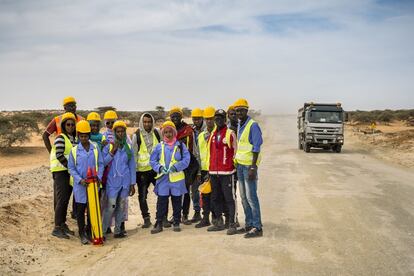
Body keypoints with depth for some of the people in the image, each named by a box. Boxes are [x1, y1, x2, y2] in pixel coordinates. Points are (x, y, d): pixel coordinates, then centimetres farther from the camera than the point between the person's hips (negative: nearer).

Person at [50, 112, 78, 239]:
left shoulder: (74, 138, 14)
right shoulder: (60, 138, -10)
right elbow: (59, 155, -18)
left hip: (70, 172, 7)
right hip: (61, 172, -7)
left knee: (66, 199, 11)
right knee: (61, 199, -8)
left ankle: (63, 224, 20)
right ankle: (57, 228, -3)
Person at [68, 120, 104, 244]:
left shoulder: (96, 148, 0)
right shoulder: (74, 150, -2)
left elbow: (101, 164, 4)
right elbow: (71, 168, 0)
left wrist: (99, 177, -9)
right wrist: (80, 180, -12)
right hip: (80, 185, -1)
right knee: (80, 209, 6)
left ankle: (91, 230, 24)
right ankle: (82, 234, 17)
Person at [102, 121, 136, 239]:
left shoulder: (128, 147, 7)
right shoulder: (109, 146, -1)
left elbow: (132, 166, 9)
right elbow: (103, 162, -7)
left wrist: (132, 184, 7)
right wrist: (112, 152, -16)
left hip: (125, 181, 3)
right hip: (112, 181, -3)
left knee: (121, 206, 9)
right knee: (111, 206, -8)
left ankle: (117, 230, 20)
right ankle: (102, 230, 2)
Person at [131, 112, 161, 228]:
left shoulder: (156, 133, 5)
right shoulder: (137, 135, -3)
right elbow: (133, 153, -3)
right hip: (142, 170, -2)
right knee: (142, 196, 5)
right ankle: (146, 218, 19)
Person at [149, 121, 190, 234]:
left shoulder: (181, 145, 2)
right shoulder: (159, 146, 6)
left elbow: (186, 160, -4)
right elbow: (152, 161, 6)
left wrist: (176, 166, -17)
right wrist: (159, 167, -12)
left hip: (177, 178, 0)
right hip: (163, 178, 1)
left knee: (177, 201, 9)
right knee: (161, 202, 1)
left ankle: (176, 223, 20)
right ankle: (159, 223, 10)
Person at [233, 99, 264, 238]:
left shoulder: (253, 125, -11)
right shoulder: (239, 125, 14)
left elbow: (256, 147, -15)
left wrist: (253, 167, -20)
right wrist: (237, 162, 15)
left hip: (249, 165, -8)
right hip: (240, 164, 8)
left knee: (251, 197, -7)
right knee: (244, 197, 12)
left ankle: (257, 228, 0)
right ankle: (249, 224, 22)